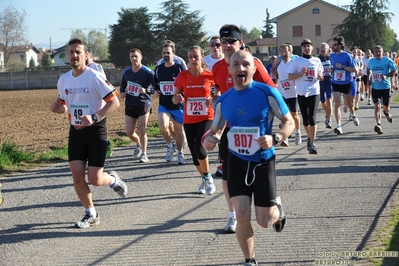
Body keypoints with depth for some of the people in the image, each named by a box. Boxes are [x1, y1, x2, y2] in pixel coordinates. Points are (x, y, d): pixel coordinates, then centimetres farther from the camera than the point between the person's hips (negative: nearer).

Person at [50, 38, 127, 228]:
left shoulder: (94, 77, -15)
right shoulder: (64, 80, 3)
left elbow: (114, 102, -15)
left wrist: (94, 117, -25)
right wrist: (58, 108, -7)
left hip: (96, 131, -5)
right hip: (75, 132, 5)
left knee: (95, 180, -7)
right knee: (77, 177, -1)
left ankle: (113, 180, 28)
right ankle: (91, 215, 17)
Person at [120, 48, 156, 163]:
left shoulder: (147, 72, -10)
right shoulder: (126, 72, 6)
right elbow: (123, 85, 21)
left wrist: (146, 90, -25)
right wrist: (122, 93, 2)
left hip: (143, 105, -4)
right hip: (130, 105, 5)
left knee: (141, 129, -8)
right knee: (129, 132, 3)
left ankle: (144, 154, 6)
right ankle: (138, 144, 35)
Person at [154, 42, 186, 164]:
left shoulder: (179, 68, -6)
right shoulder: (158, 69, 6)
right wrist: (156, 91, 2)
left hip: (178, 105, -2)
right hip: (164, 105, 2)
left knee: (178, 130, 8)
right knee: (162, 126, -21)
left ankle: (180, 153, 28)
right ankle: (169, 145, 7)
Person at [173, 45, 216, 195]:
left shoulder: (210, 76, -6)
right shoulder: (183, 76, -1)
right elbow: (175, 97, 6)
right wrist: (177, 99, -17)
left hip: (206, 118, -3)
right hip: (189, 120, 3)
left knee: (198, 146, -22)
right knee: (194, 152, 8)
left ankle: (208, 178, -1)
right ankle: (204, 179, 31)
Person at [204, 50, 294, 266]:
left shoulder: (268, 93, -14)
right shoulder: (223, 100, -2)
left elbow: (289, 122, -6)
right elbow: (215, 130, 11)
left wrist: (275, 138, -25)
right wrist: (209, 139, -13)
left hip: (263, 162, -2)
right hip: (237, 162, 3)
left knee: (265, 221, 2)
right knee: (242, 217, -6)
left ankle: (276, 207, 40)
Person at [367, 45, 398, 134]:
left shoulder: (387, 60, -8)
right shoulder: (371, 61, 4)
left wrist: (386, 76, -22)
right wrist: (369, 77, 9)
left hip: (386, 87, -2)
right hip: (375, 87, 2)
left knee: (386, 106, 13)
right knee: (377, 106, -14)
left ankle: (387, 113, 51)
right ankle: (378, 125, -23)